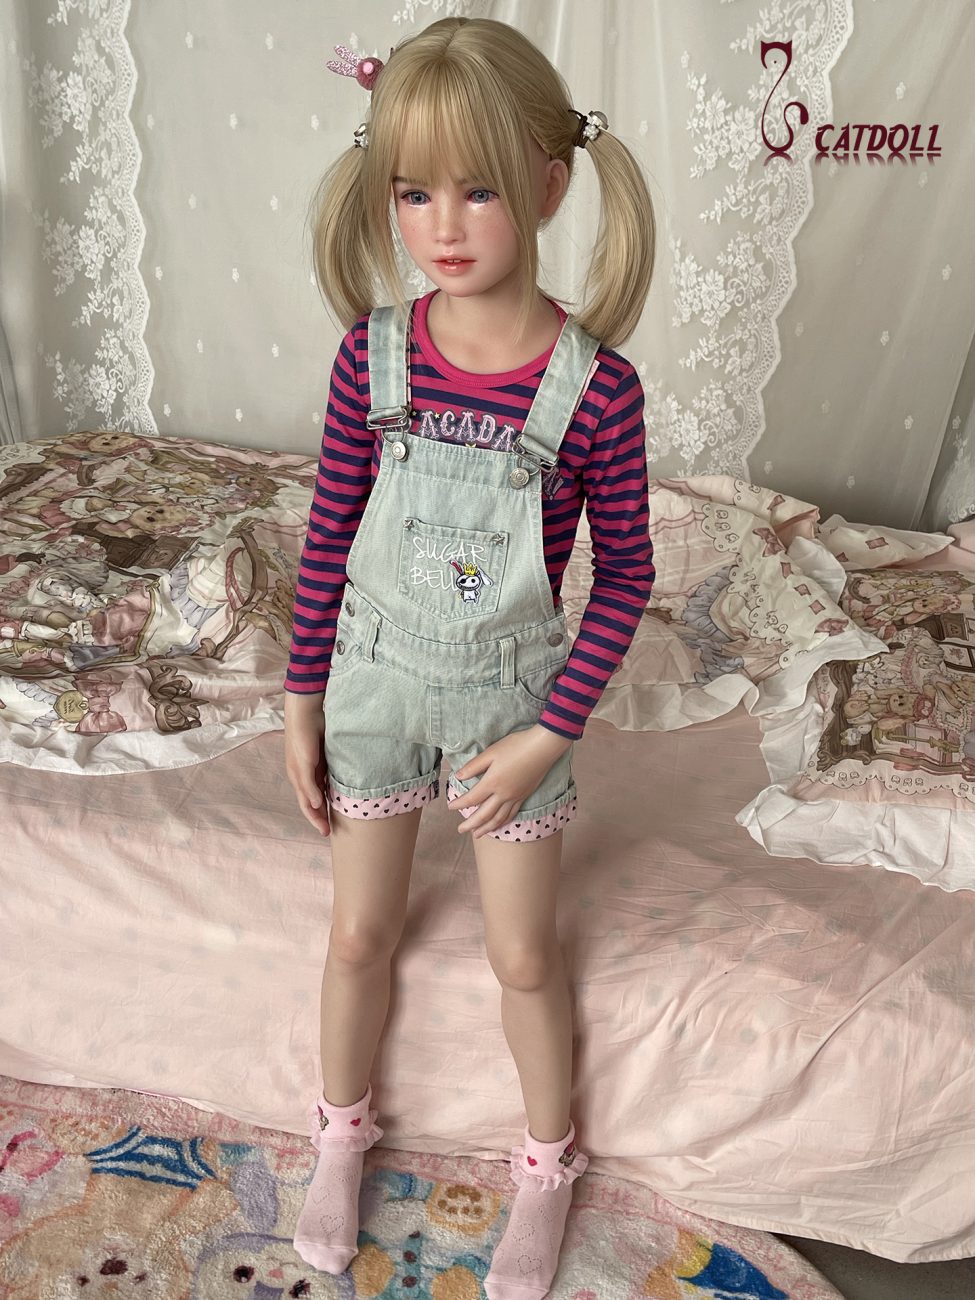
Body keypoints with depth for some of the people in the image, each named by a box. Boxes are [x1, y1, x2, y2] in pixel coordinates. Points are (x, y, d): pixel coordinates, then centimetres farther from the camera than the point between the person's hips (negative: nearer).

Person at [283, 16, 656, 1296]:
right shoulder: (374, 350, -10)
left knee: (523, 956, 14)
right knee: (359, 930, 18)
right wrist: (302, 698, 1)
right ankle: (342, 1134, 47)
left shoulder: (595, 384, -16)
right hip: (376, 679, 2)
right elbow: (329, 533, -1)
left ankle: (547, 1167, 43)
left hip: (511, 699, -2)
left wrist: (548, 733, -11)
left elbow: (625, 574, -8)